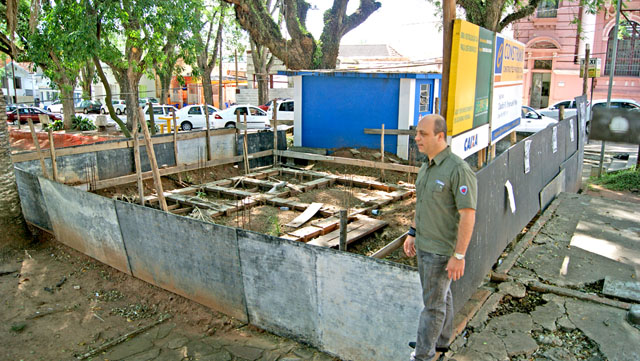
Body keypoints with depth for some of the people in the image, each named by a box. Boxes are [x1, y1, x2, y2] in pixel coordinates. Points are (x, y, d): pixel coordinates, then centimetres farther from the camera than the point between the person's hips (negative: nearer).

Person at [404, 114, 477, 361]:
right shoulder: (427, 167, 5)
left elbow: (468, 215, -23)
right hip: (424, 245, 8)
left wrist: (459, 256, -22)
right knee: (441, 295, 23)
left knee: (433, 303, 4)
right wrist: (412, 233, 17)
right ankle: (441, 341, 40)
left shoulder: (458, 170, -23)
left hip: (442, 250, -8)